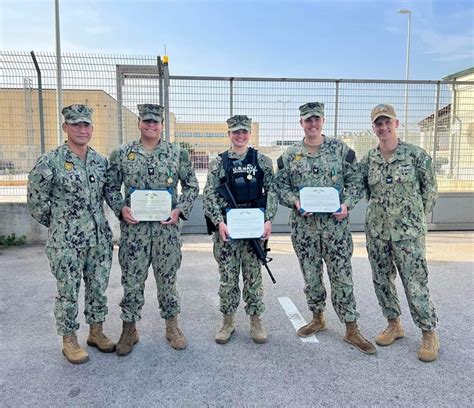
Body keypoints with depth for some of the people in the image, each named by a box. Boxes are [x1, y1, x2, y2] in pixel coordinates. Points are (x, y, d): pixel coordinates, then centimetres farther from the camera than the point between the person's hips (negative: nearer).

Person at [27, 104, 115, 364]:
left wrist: (96, 223, 12)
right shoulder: (50, 162, -10)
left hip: (99, 238, 5)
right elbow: (36, 201, -4)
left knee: (98, 287, 14)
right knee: (68, 291, 7)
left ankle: (96, 331, 31)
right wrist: (59, 225, 3)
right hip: (66, 242, -4)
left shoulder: (101, 161, 5)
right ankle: (69, 340, 24)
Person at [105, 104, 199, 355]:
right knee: (131, 280, 8)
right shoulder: (121, 154, 4)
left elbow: (192, 186, 6)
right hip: (133, 228, 1)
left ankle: (172, 326, 28)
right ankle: (129, 329, 26)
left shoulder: (178, 154, 2)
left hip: (167, 228, 0)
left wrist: (180, 210, -8)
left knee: (167, 278, 10)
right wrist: (121, 209, -9)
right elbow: (110, 187, 8)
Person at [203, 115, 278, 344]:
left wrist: (268, 219, -10)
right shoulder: (218, 163, 5)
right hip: (226, 228, 0)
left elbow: (272, 191, 2)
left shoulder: (263, 161, 6)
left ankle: (255, 320, 22)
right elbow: (209, 196, 0)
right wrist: (219, 222, -13)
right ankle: (228, 321, 22)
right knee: (228, 276, 7)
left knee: (254, 276, 8)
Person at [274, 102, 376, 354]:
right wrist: (295, 202, -12)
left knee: (342, 275, 2)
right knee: (311, 275, 12)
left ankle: (351, 330, 15)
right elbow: (281, 186, 6)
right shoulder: (289, 155, 5)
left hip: (335, 222, -1)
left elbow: (354, 181, 4)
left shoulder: (341, 150, 2)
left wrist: (347, 204, -12)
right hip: (303, 224, 2)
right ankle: (318, 319, 32)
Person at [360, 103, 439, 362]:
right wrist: (380, 209, 9)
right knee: (382, 281, 12)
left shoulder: (416, 155, -5)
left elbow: (430, 190, 3)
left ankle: (429, 334, 17)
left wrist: (416, 218, 5)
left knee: (415, 284, -2)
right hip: (376, 231, 4)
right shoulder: (368, 160, 3)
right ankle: (394, 325, 32)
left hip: (408, 232, -4)